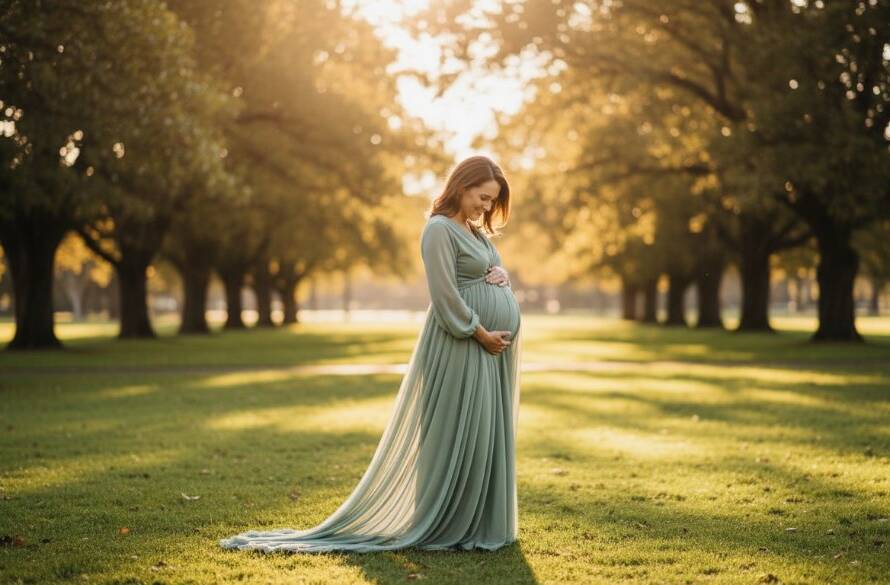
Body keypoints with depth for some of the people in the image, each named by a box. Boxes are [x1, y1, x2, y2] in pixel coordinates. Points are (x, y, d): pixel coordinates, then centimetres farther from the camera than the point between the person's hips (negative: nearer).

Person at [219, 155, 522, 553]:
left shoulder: (478, 232, 17)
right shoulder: (439, 229, -10)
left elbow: (495, 276, 24)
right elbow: (446, 295, -17)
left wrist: (501, 279, 1)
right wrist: (481, 334, -15)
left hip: (493, 346, 9)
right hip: (462, 344, -9)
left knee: (486, 431, 9)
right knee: (454, 433, -5)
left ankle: (477, 520, 16)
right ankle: (440, 525, 3)